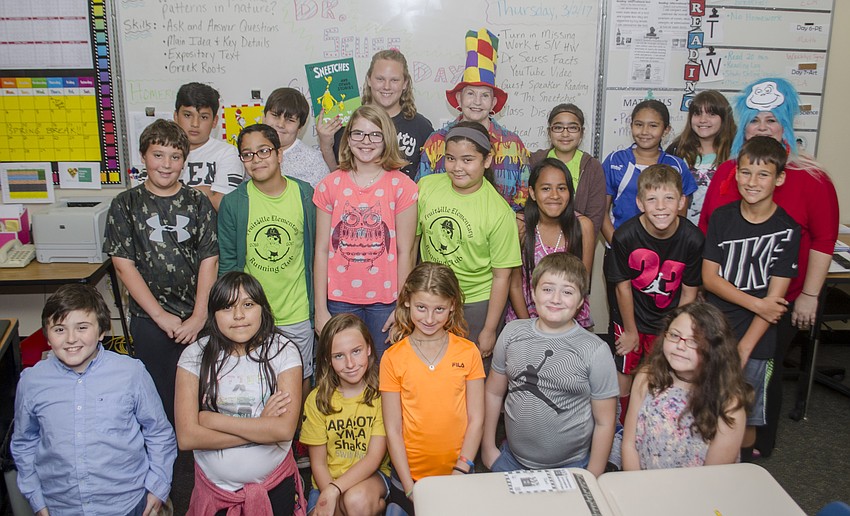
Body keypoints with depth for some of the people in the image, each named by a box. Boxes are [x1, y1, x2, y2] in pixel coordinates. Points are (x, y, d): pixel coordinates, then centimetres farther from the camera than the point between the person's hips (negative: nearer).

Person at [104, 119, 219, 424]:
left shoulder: (198, 202, 5)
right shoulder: (126, 205, 3)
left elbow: (209, 261, -1)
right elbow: (124, 265, -2)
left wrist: (199, 317, -9)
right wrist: (160, 315, -8)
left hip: (199, 318, 1)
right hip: (149, 319, 0)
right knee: (160, 395, 5)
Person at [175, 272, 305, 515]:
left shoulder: (283, 351, -12)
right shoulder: (195, 356, -10)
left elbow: (285, 429, -22)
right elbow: (187, 437, -16)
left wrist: (213, 420, -19)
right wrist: (261, 427, -19)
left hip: (275, 485, 0)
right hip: (214, 486, 1)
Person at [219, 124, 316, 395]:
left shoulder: (305, 195, -2)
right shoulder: (232, 203, -5)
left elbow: (318, 252, 5)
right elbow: (227, 263, 1)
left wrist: (318, 308, 5)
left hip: (298, 314, 1)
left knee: (300, 382, 15)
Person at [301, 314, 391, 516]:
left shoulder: (381, 394, -10)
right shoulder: (317, 399, -4)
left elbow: (374, 458, -12)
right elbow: (318, 462, 0)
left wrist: (334, 491, -23)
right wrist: (329, 493, -18)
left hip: (372, 476, -2)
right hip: (328, 481, 3)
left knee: (357, 499, -33)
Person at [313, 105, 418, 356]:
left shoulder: (402, 186, -3)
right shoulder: (329, 186, 2)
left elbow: (405, 252, -3)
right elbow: (321, 250, 2)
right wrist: (320, 310, 0)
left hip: (385, 301, -1)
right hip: (339, 300, 1)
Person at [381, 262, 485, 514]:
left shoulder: (468, 353, -5)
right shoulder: (393, 358, -8)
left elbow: (475, 420, -3)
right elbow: (393, 429, -7)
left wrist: (460, 472, -10)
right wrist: (409, 486, -10)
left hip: (458, 472, 1)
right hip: (409, 476, -1)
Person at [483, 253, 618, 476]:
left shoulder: (595, 351, -12)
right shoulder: (512, 333, -4)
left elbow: (604, 422, -7)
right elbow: (494, 392, 6)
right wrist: (488, 447, 8)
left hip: (570, 467, -2)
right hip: (511, 460, 3)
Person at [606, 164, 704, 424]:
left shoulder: (692, 239, -21)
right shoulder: (625, 236, -24)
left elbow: (689, 292, -9)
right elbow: (623, 286, -12)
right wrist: (630, 331, -4)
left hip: (671, 320, 1)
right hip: (631, 318, 0)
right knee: (624, 374, 12)